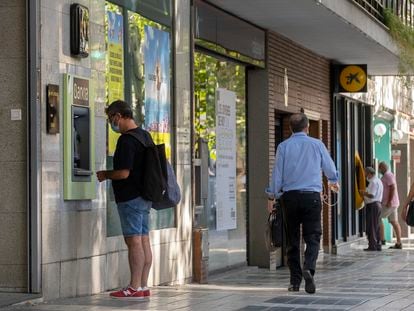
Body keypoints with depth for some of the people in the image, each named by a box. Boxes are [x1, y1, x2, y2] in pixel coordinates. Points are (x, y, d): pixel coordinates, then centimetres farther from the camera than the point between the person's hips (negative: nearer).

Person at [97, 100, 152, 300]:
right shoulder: (145, 135, 14)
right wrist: (111, 174, 21)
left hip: (130, 197, -10)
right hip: (144, 196, 10)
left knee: (134, 241, -8)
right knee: (143, 240, 9)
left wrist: (105, 175, -5)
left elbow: (124, 172, -22)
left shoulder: (126, 140, -17)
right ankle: (143, 286, 12)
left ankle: (135, 288, -6)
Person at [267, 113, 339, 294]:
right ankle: (309, 268, -26)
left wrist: (272, 197, 12)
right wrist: (333, 182, 36)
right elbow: (330, 167, 15)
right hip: (312, 196, -1)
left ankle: (295, 281, 10)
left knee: (292, 239, 8)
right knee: (312, 237, 0)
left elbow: (277, 174, 2)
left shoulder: (283, 146, 1)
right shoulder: (317, 145, 2)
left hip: (290, 196, 1)